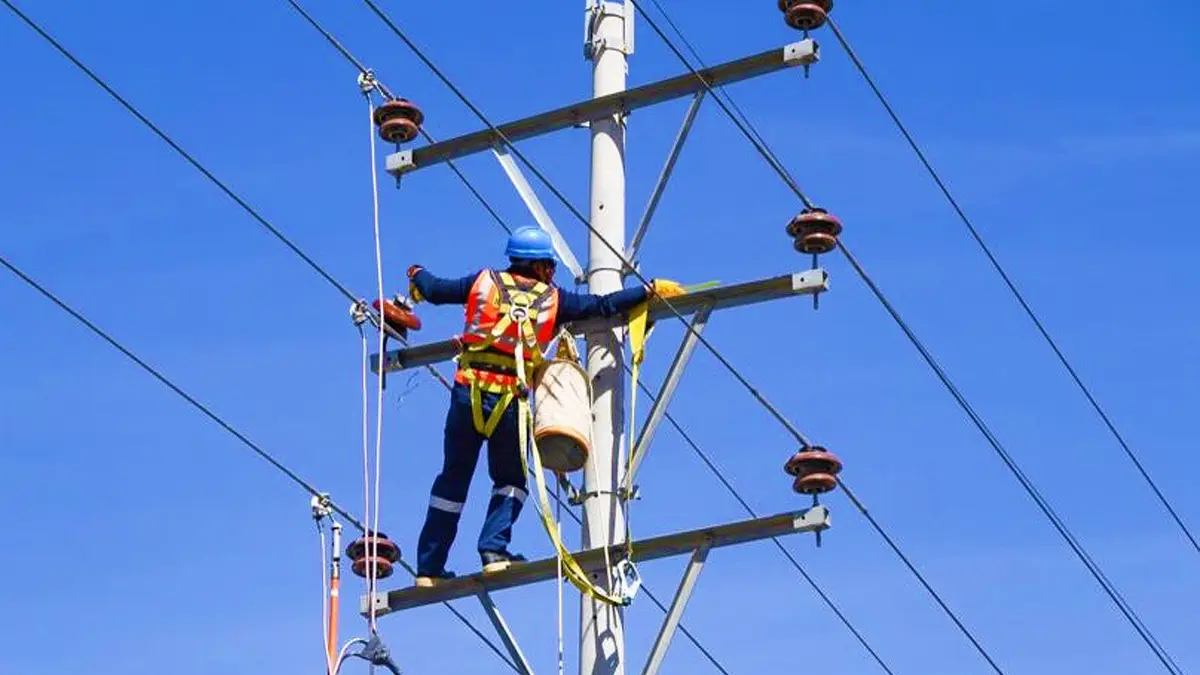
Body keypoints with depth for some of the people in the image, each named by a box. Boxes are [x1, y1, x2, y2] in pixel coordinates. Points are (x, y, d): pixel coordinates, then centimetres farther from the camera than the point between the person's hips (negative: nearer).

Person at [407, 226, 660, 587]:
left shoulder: (484, 282, 8)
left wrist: (417, 275, 36)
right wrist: (649, 290, 15)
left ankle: (429, 568, 14)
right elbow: (604, 305, 5)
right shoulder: (553, 299, 4)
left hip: (468, 394, 2)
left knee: (453, 479, 12)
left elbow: (433, 290, 14)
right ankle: (494, 550, -6)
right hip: (509, 402, -2)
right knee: (510, 480, 17)